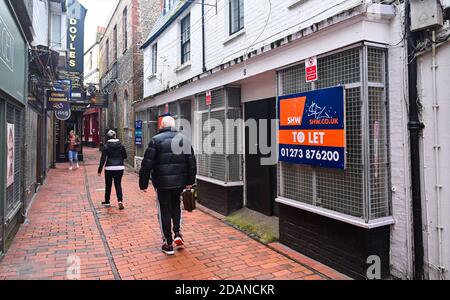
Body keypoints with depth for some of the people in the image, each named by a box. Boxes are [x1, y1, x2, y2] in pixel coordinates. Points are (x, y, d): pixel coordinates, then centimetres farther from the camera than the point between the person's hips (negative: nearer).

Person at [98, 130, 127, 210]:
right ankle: (120, 201, -12)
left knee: (108, 185, 12)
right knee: (118, 184, 6)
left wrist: (100, 170, -5)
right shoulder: (121, 145, 0)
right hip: (120, 167, 2)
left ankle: (107, 202, 24)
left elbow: (103, 159, -8)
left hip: (109, 168, -2)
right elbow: (125, 156, 6)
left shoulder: (106, 146, -6)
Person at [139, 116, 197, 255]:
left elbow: (147, 164, -9)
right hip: (180, 181, 4)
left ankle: (168, 244, 13)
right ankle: (178, 233, 14)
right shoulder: (184, 139, 6)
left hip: (162, 182, -4)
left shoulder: (156, 140, -6)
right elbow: (191, 162, 6)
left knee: (164, 210, 7)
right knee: (176, 205, 25)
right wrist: (190, 181, 12)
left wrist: (143, 183, -2)